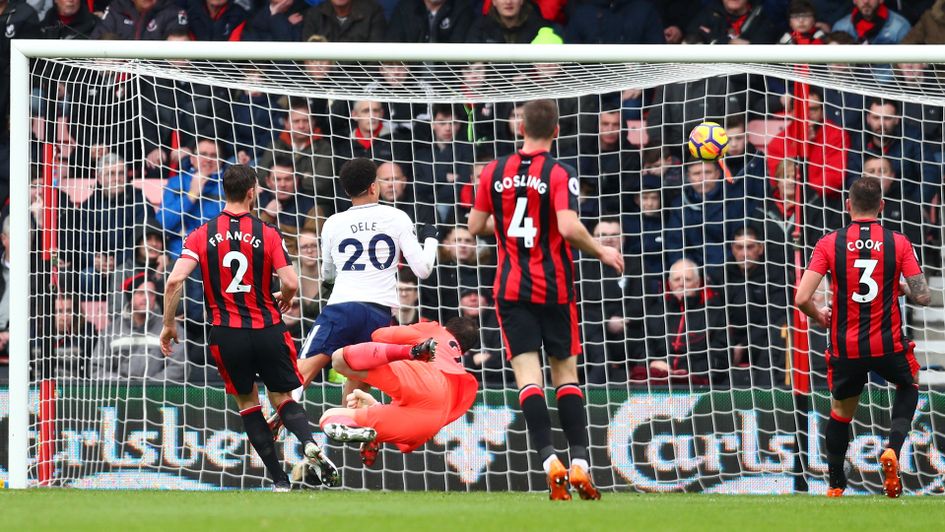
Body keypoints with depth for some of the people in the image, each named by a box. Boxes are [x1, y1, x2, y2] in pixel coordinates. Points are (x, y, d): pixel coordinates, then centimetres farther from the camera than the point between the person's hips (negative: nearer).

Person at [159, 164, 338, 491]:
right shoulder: (267, 234, -4)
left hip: (227, 333, 0)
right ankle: (309, 444, -17)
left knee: (247, 402, 16)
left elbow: (174, 281, -11)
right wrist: (284, 301, 13)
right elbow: (291, 283, -10)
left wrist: (168, 325, 1)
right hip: (267, 329, 0)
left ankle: (279, 479, 8)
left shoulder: (201, 235, -1)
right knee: (282, 399, 14)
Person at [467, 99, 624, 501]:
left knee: (528, 374, -4)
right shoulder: (559, 175, -8)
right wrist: (602, 253, -4)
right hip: (555, 287, -2)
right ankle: (579, 463, 1)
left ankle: (549, 460, -20)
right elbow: (569, 227, -20)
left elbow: (476, 226, 10)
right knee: (566, 374, 10)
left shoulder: (495, 172, 3)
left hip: (511, 288, 2)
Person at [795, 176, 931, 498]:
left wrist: (818, 315, 11)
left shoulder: (829, 244, -6)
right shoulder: (898, 243, -6)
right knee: (909, 386, 29)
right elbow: (923, 297, -9)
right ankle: (893, 449, 6)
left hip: (845, 348, 1)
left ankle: (836, 486, 28)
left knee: (841, 411, 23)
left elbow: (801, 299, -12)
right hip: (888, 346, 0)